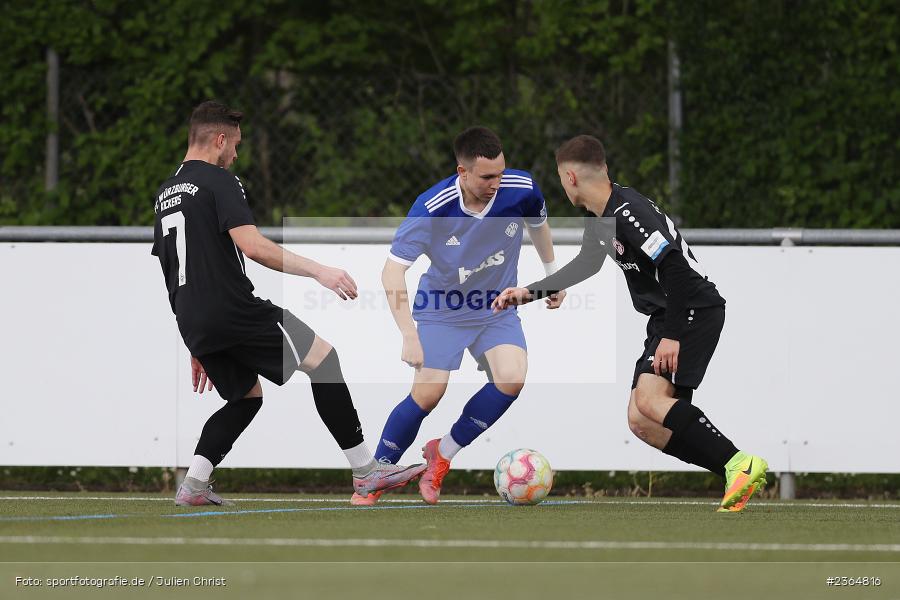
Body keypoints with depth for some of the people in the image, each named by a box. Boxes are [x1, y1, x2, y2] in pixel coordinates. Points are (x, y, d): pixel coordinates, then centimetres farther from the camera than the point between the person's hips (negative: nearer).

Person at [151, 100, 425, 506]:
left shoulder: (165, 194, 19)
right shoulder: (218, 181, -7)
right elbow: (252, 247, -21)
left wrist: (197, 347, 27)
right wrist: (319, 271, -20)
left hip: (192, 322, 8)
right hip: (233, 308, -8)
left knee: (246, 397, 22)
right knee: (323, 358, 0)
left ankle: (192, 487, 7)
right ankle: (366, 472, -2)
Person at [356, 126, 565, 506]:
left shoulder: (521, 190, -20)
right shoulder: (432, 208, -29)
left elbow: (538, 224, 6)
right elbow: (392, 270, -27)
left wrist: (552, 274, 18)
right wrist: (409, 336, -34)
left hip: (497, 307, 3)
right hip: (443, 307, -3)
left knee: (512, 378, -20)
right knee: (427, 394, -12)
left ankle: (443, 454, -1)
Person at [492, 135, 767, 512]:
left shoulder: (628, 212, -19)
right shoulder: (600, 219, 13)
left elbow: (675, 269, -26)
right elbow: (585, 266, 33)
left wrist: (672, 336, -27)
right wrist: (529, 293, 36)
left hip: (695, 310, -10)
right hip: (664, 317, 10)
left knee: (650, 400, -26)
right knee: (640, 421, 1)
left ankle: (740, 464, -27)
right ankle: (740, 479, -3)